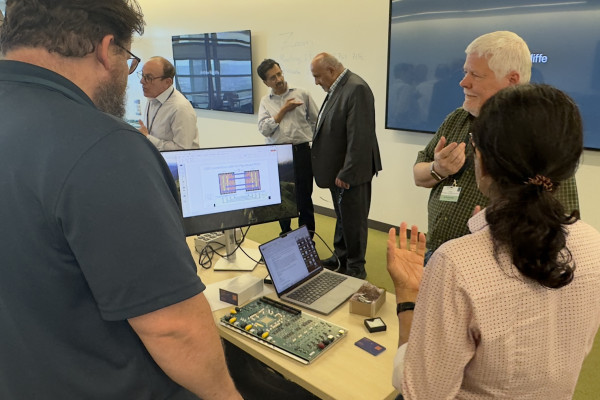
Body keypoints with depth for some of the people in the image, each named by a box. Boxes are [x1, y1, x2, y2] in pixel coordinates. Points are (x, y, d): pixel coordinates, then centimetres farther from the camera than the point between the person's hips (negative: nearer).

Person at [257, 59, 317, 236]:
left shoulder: (301, 94, 4)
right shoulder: (265, 102, 7)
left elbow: (316, 121, 7)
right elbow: (264, 129, -6)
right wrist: (284, 110, -9)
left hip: (301, 151, -2)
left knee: (304, 197, 3)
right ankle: (285, 235, 29)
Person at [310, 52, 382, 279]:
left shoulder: (356, 89, -19)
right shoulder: (337, 88, 10)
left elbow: (359, 137, -24)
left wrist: (346, 173, -21)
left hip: (351, 172, -9)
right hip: (338, 169, 9)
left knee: (353, 220, 4)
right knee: (341, 217, 21)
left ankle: (356, 268, 20)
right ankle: (340, 258, 37)